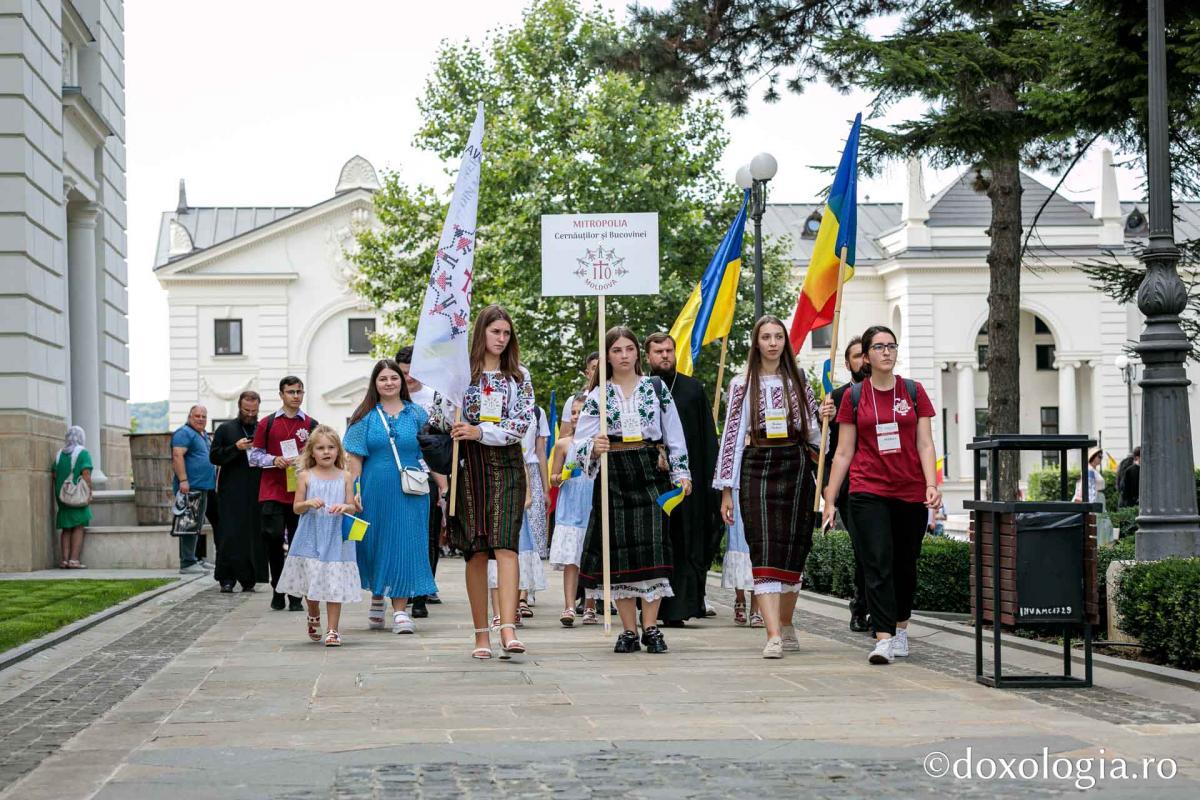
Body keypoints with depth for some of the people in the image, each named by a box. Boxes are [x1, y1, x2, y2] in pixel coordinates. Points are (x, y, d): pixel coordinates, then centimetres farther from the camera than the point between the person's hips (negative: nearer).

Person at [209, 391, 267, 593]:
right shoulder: (225, 429, 8)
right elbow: (214, 456, 2)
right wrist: (235, 448, -11)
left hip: (257, 492, 2)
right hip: (232, 493, -2)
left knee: (255, 536, 0)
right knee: (230, 536, -7)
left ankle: (249, 579, 6)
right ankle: (227, 578, -2)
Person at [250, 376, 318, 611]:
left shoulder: (311, 425, 9)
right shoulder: (266, 423, 8)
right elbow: (255, 455, 8)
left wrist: (304, 461, -9)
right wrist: (274, 460, -10)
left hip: (300, 493, 1)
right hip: (272, 492, -1)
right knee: (274, 539, -7)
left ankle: (295, 596, 7)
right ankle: (277, 590, 7)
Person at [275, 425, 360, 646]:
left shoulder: (345, 477, 3)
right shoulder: (305, 476, 2)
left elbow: (352, 508, 5)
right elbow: (296, 508, 3)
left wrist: (345, 507, -17)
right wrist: (309, 503, -17)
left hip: (336, 539, 0)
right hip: (311, 539, 0)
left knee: (335, 584, -3)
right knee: (311, 583, 7)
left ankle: (332, 630, 4)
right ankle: (313, 618, 36)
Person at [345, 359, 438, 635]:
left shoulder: (417, 414, 7)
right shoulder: (366, 416, 4)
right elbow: (355, 457, 2)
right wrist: (354, 492, -6)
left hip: (409, 493, 0)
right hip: (375, 490, 0)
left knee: (405, 545, -4)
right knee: (375, 544, 8)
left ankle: (400, 610, -3)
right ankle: (377, 599, 27)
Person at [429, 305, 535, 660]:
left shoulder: (519, 376, 9)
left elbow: (523, 421, -1)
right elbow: (444, 418, 6)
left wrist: (481, 432, -10)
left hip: (506, 463, 0)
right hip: (469, 466, 0)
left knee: (505, 545, -14)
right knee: (476, 551, 1)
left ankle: (508, 630, -24)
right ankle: (481, 634, 6)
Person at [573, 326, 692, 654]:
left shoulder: (656, 388, 10)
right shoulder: (597, 395, 8)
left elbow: (674, 435, 10)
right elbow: (581, 441, 2)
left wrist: (681, 473, 4)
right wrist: (593, 448, -20)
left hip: (651, 472, 0)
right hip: (613, 476, 1)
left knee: (651, 547, -10)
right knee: (619, 548, -1)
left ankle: (650, 627, -6)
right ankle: (629, 630, 5)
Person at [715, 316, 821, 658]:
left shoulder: (798, 380, 12)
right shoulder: (742, 384, 5)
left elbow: (813, 431, 15)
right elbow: (732, 436, 2)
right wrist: (727, 489, -1)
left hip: (796, 466, 3)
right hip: (757, 467, -3)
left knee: (793, 550, 6)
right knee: (765, 551, -13)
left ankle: (786, 625, 22)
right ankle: (774, 636, -21)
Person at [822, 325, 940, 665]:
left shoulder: (914, 392, 6)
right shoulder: (854, 397, 5)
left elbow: (925, 444, 3)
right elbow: (844, 452, 6)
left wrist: (932, 484, -12)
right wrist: (830, 500, 3)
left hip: (911, 495, 2)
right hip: (869, 493, -1)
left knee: (905, 565, 10)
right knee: (878, 564, -11)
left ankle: (900, 627, 29)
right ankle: (883, 638, -15)